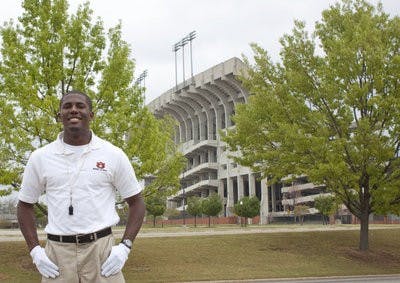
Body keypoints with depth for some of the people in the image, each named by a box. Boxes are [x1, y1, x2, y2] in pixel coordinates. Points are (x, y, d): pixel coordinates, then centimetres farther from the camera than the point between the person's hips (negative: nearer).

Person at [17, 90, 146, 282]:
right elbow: (25, 205, 14)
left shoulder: (113, 155, 1)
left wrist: (124, 247, -4)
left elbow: (136, 202, 7)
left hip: (101, 249, -1)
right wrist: (35, 250, 3)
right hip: (57, 251, 1)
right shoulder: (40, 157, 5)